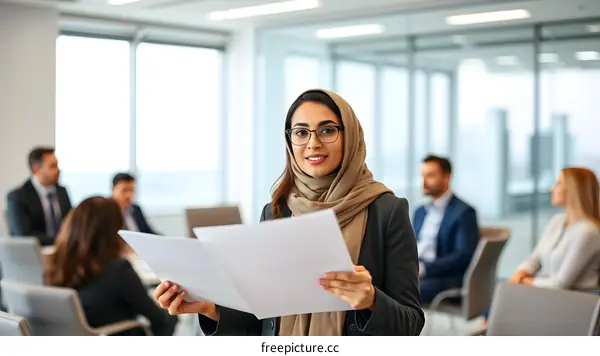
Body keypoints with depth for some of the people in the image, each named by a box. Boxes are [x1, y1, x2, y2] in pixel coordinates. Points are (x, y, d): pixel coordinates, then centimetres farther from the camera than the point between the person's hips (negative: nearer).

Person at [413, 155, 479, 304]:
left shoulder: (463, 212, -2)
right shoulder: (420, 212, 22)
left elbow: (464, 255, -13)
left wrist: (424, 268, -20)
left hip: (445, 277, -7)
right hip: (413, 271, 7)